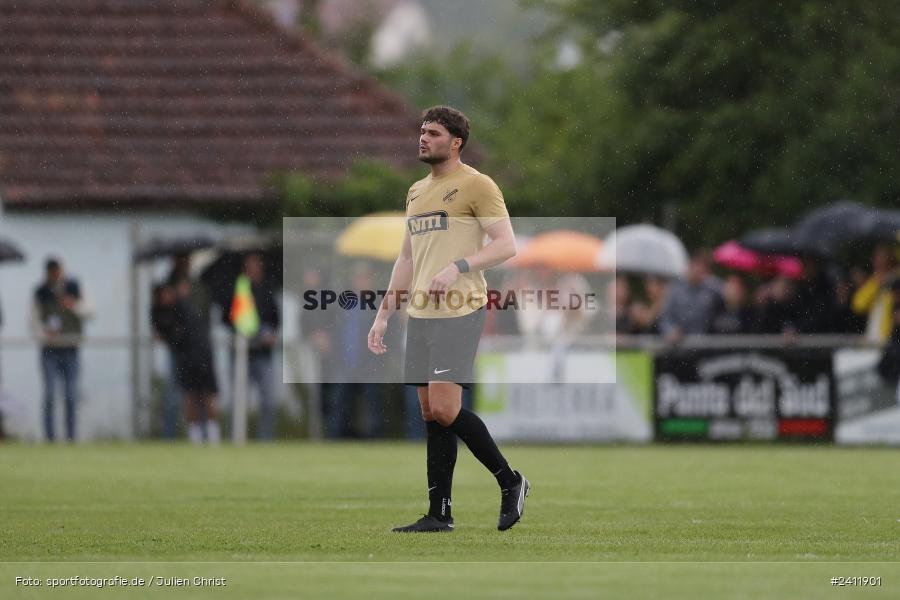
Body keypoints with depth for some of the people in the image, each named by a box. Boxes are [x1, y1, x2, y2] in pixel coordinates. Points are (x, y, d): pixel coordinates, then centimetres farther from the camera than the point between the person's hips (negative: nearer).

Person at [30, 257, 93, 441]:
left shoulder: (74, 289, 6)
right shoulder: (41, 294, 3)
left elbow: (89, 312, 0)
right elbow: (35, 322, 2)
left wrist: (75, 306, -20)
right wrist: (44, 334, -19)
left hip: (71, 349, 2)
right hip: (49, 350, -2)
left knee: (71, 396, 3)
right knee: (50, 394, -10)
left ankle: (71, 437, 7)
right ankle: (50, 437, -11)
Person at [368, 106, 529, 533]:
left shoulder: (476, 185, -4)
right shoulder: (416, 192, 20)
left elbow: (506, 245, -12)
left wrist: (457, 268, -24)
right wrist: (383, 315, 20)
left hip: (459, 311, -8)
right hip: (420, 313, 8)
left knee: (444, 409, -15)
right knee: (431, 413, 5)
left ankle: (510, 482, 1)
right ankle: (439, 514, 7)